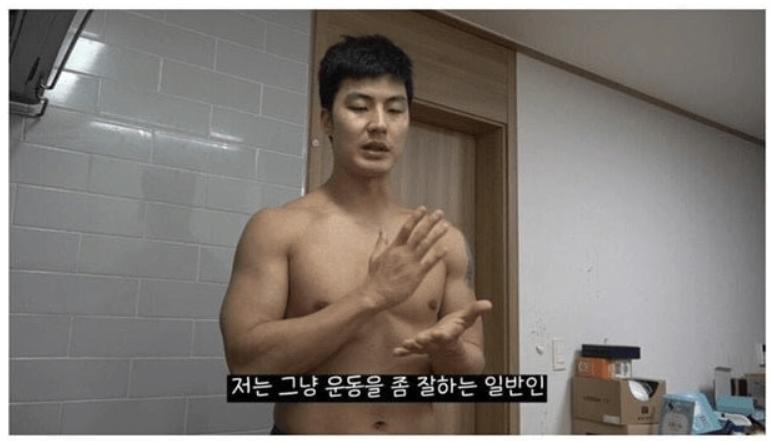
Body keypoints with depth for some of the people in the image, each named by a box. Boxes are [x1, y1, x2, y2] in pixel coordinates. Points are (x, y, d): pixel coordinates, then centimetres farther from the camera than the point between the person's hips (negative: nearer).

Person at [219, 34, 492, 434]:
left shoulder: (445, 241, -2)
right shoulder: (276, 229, -10)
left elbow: (470, 375, 3)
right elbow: (246, 361, -18)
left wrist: (448, 345, -19)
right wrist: (372, 295, -23)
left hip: (420, 429, 3)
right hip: (310, 431, -3)